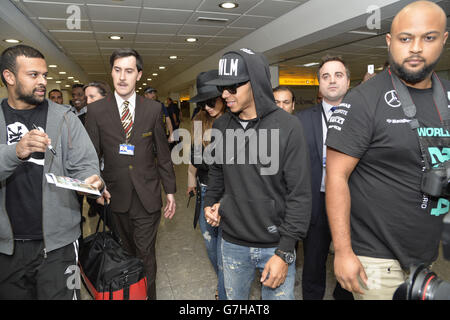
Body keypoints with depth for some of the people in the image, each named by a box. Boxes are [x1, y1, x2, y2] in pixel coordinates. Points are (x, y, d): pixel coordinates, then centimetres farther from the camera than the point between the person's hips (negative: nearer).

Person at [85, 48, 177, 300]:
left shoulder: (154, 109, -1)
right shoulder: (96, 110, -1)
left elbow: (163, 153, 3)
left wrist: (170, 191, 4)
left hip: (148, 195, -1)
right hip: (116, 195, 1)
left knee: (146, 253, 5)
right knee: (127, 251, 15)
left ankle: (149, 295, 24)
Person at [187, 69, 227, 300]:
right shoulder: (200, 121, 5)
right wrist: (191, 179, 21)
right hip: (205, 191, 7)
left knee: (225, 251, 1)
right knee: (210, 244, 20)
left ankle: (225, 293, 23)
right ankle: (226, 285, 44)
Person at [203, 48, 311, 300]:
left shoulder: (288, 127, -14)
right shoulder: (221, 126, 1)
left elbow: (300, 194, -14)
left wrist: (285, 252, -15)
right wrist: (211, 202, 2)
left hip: (275, 245, -4)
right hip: (232, 243, 4)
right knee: (234, 298, 22)